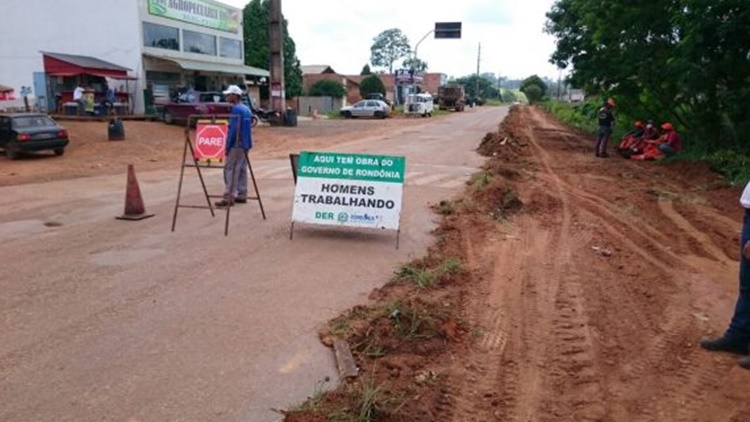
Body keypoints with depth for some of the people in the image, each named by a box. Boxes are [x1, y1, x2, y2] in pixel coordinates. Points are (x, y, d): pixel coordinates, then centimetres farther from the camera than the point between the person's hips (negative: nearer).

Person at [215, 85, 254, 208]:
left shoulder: (235, 109, -13)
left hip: (236, 144, -9)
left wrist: (228, 145, -15)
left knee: (230, 170, -7)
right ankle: (242, 195, 15)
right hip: (245, 144, 9)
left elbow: (233, 129, -19)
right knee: (242, 169, 12)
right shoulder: (246, 109, 15)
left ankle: (229, 197, -9)